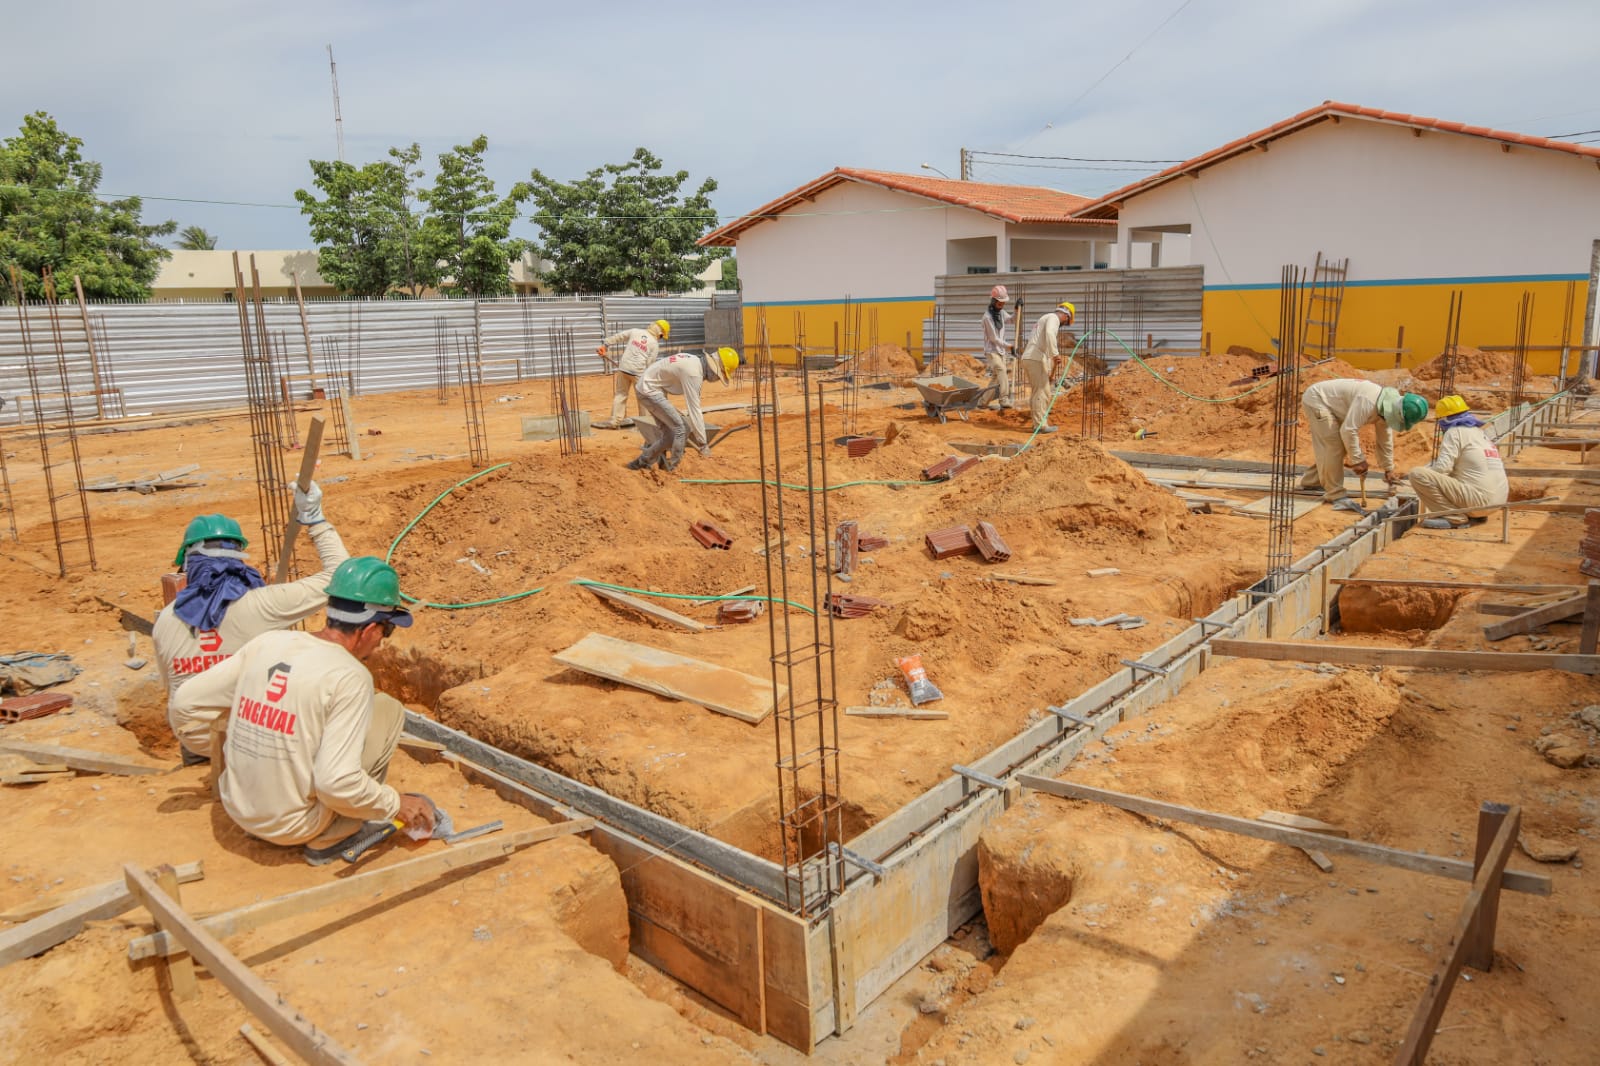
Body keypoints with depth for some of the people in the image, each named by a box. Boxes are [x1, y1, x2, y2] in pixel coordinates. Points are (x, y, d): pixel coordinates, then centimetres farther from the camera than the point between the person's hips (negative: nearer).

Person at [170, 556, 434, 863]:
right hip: (293, 827, -6)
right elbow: (337, 783, -26)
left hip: (237, 808, 6)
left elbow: (187, 700, 5)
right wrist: (396, 805, -10)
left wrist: (216, 752, 22)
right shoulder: (349, 677, -20)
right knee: (388, 708, 2)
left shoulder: (267, 642, -3)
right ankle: (327, 840, 6)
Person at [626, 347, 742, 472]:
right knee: (678, 429, -9)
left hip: (646, 386, 10)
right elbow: (694, 409, -24)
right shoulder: (693, 373, -25)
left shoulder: (696, 361, 5)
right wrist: (703, 444, -21)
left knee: (668, 431, 13)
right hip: (649, 390, -10)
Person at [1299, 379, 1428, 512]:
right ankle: (1336, 495, -9)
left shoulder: (1388, 406, -1)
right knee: (1333, 446, -14)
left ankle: (1311, 481, 28)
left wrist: (1389, 469, 15)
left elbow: (1385, 439, 11)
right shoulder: (1368, 401, -32)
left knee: (1337, 447, 14)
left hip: (1330, 404, 10)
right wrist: (1358, 460, -24)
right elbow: (1348, 430, -33)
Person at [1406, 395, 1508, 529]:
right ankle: (1477, 515, 13)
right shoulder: (1480, 432, 22)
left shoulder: (1455, 432, -5)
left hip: (1477, 500, -9)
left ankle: (1456, 518, -11)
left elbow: (1442, 468, -12)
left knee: (1417, 474, -11)